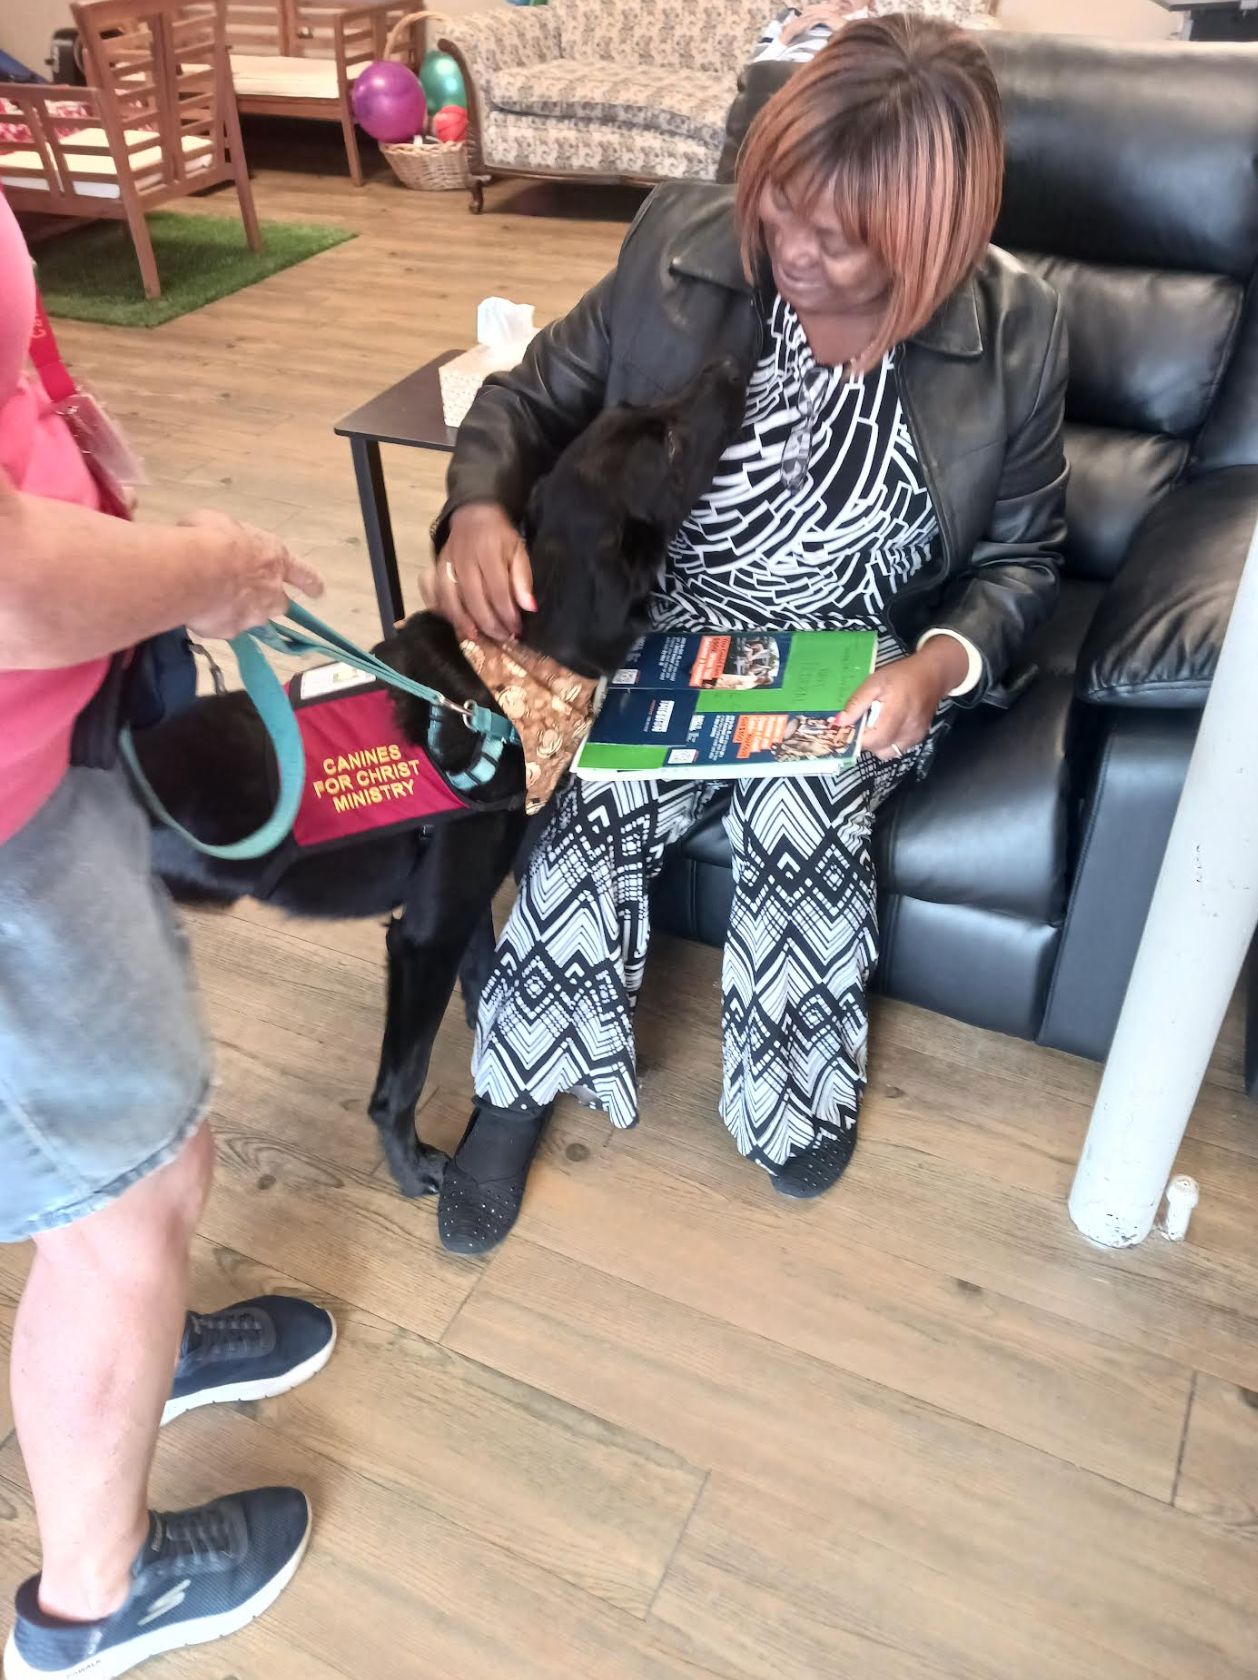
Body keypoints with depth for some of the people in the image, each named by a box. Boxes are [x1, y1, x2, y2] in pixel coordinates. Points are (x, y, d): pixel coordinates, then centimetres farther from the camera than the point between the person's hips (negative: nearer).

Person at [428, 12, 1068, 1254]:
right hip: (666, 637, 1)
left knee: (797, 823, -29)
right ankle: (520, 1084, 0)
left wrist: (941, 664, -21)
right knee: (597, 801, -25)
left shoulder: (1015, 334, -11)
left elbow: (1020, 561, 0)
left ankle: (789, 1094, 2)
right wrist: (480, 509, -22)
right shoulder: (682, 240, -10)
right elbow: (533, 396, 0)